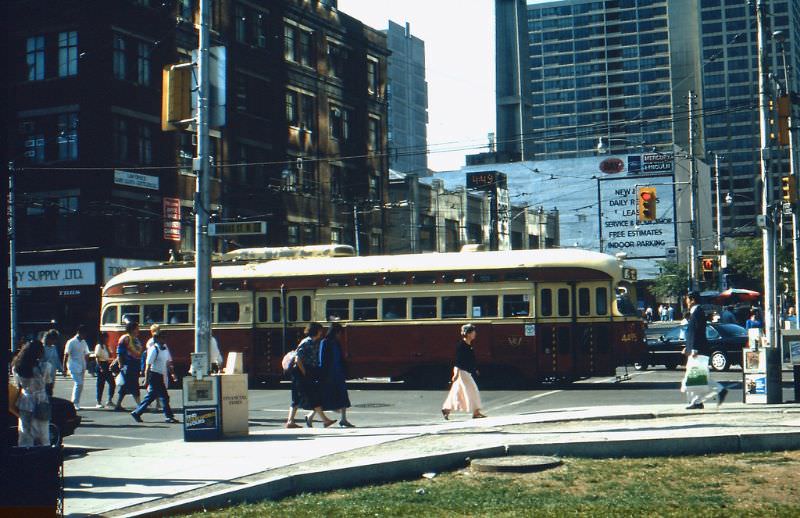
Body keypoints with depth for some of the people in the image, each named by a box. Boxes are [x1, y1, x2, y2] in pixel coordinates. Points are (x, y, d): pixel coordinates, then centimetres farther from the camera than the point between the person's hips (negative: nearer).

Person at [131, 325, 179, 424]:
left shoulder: (165, 347, 11)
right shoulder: (154, 349, -13)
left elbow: (168, 362, 19)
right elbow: (148, 365, -14)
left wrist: (172, 373, 12)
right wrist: (146, 379, -16)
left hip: (162, 376, 8)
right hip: (155, 375, -8)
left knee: (150, 396, 13)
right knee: (164, 397, -6)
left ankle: (136, 413, 22)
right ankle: (169, 416, 0)